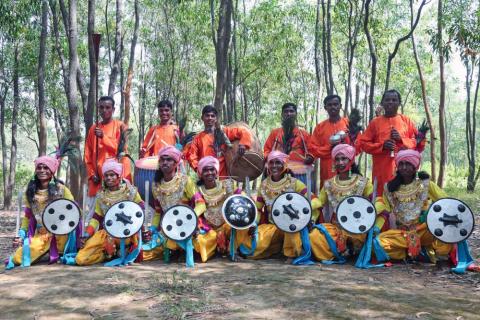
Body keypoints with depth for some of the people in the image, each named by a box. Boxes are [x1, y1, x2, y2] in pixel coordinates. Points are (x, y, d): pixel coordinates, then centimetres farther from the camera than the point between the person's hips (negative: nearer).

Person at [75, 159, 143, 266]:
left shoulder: (130, 191, 0)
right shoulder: (101, 196, 8)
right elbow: (97, 217, 11)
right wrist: (88, 233, -2)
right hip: (106, 232, 3)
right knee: (81, 259, -14)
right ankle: (109, 253, 10)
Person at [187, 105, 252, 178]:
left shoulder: (224, 132, 7)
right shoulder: (198, 138, 11)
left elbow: (243, 132, 5)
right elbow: (191, 154, 7)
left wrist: (243, 144, -14)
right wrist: (198, 167, -9)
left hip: (223, 176, -1)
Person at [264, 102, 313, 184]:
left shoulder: (304, 133, 15)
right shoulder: (275, 132, 18)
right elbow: (267, 149, 15)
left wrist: (310, 158, -8)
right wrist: (268, 157, -5)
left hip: (299, 172, 0)